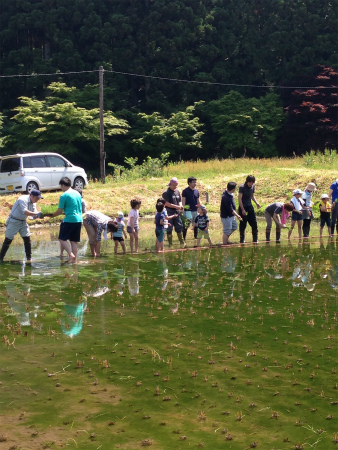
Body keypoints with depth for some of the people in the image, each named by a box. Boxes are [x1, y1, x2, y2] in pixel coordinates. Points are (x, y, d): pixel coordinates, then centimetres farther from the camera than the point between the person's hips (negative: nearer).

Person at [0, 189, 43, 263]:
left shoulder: (33, 203, 3)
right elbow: (25, 212, -34)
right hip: (14, 221, -7)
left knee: (27, 239, -1)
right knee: (8, 240, -3)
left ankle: (29, 258, 6)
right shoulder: (23, 199, -21)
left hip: (23, 222, 7)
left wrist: (39, 216, -21)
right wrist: (36, 214, -38)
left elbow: (34, 216, 1)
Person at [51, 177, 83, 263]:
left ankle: (71, 254, -15)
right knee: (74, 241, 10)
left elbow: (60, 211, -8)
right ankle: (75, 259, 8)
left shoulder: (64, 195, -10)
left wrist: (52, 215, 9)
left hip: (69, 220, -7)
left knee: (62, 239, 1)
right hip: (79, 220, 7)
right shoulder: (77, 193, 13)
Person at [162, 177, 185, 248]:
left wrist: (180, 206, -2)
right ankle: (170, 244, 8)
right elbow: (166, 203, -16)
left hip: (176, 213, 6)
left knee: (179, 227, 5)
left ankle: (182, 242, 10)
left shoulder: (177, 191, 13)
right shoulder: (166, 193, -9)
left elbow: (180, 201, 21)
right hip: (169, 212, -6)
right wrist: (176, 206, -20)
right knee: (169, 229, 1)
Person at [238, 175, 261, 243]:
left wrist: (256, 203, 2)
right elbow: (239, 199, -15)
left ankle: (255, 239, 11)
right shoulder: (242, 187, -14)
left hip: (250, 206, 6)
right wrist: (242, 209, -20)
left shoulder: (252, 186, 5)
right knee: (243, 224, -1)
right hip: (243, 207, -6)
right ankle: (242, 240, 9)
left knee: (254, 223, 3)